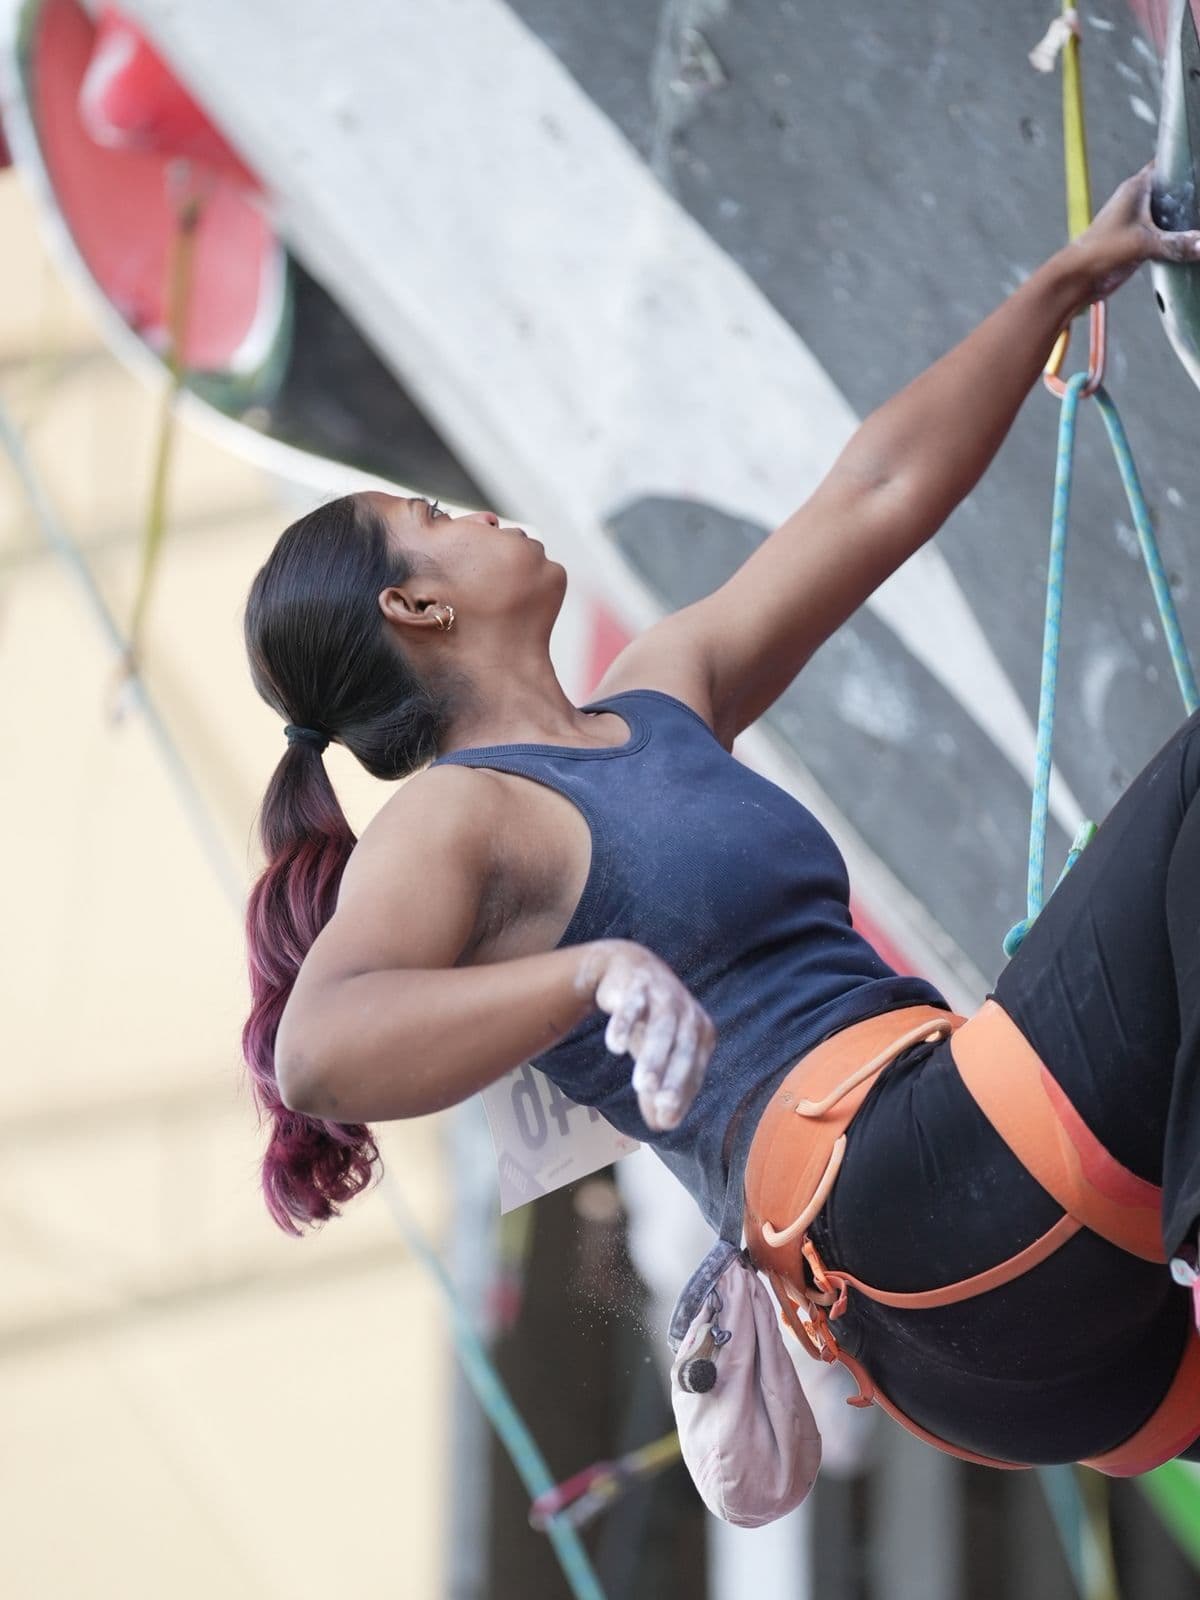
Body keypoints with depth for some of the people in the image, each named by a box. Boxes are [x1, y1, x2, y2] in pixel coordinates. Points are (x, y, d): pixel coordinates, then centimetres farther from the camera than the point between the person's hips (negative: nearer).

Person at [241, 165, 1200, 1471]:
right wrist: (593, 972, -38)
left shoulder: (657, 704, 26)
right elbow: (320, 1051, -21)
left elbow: (881, 494, 33)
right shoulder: (449, 820, -1)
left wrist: (1068, 282, 36)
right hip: (898, 1200, -9)